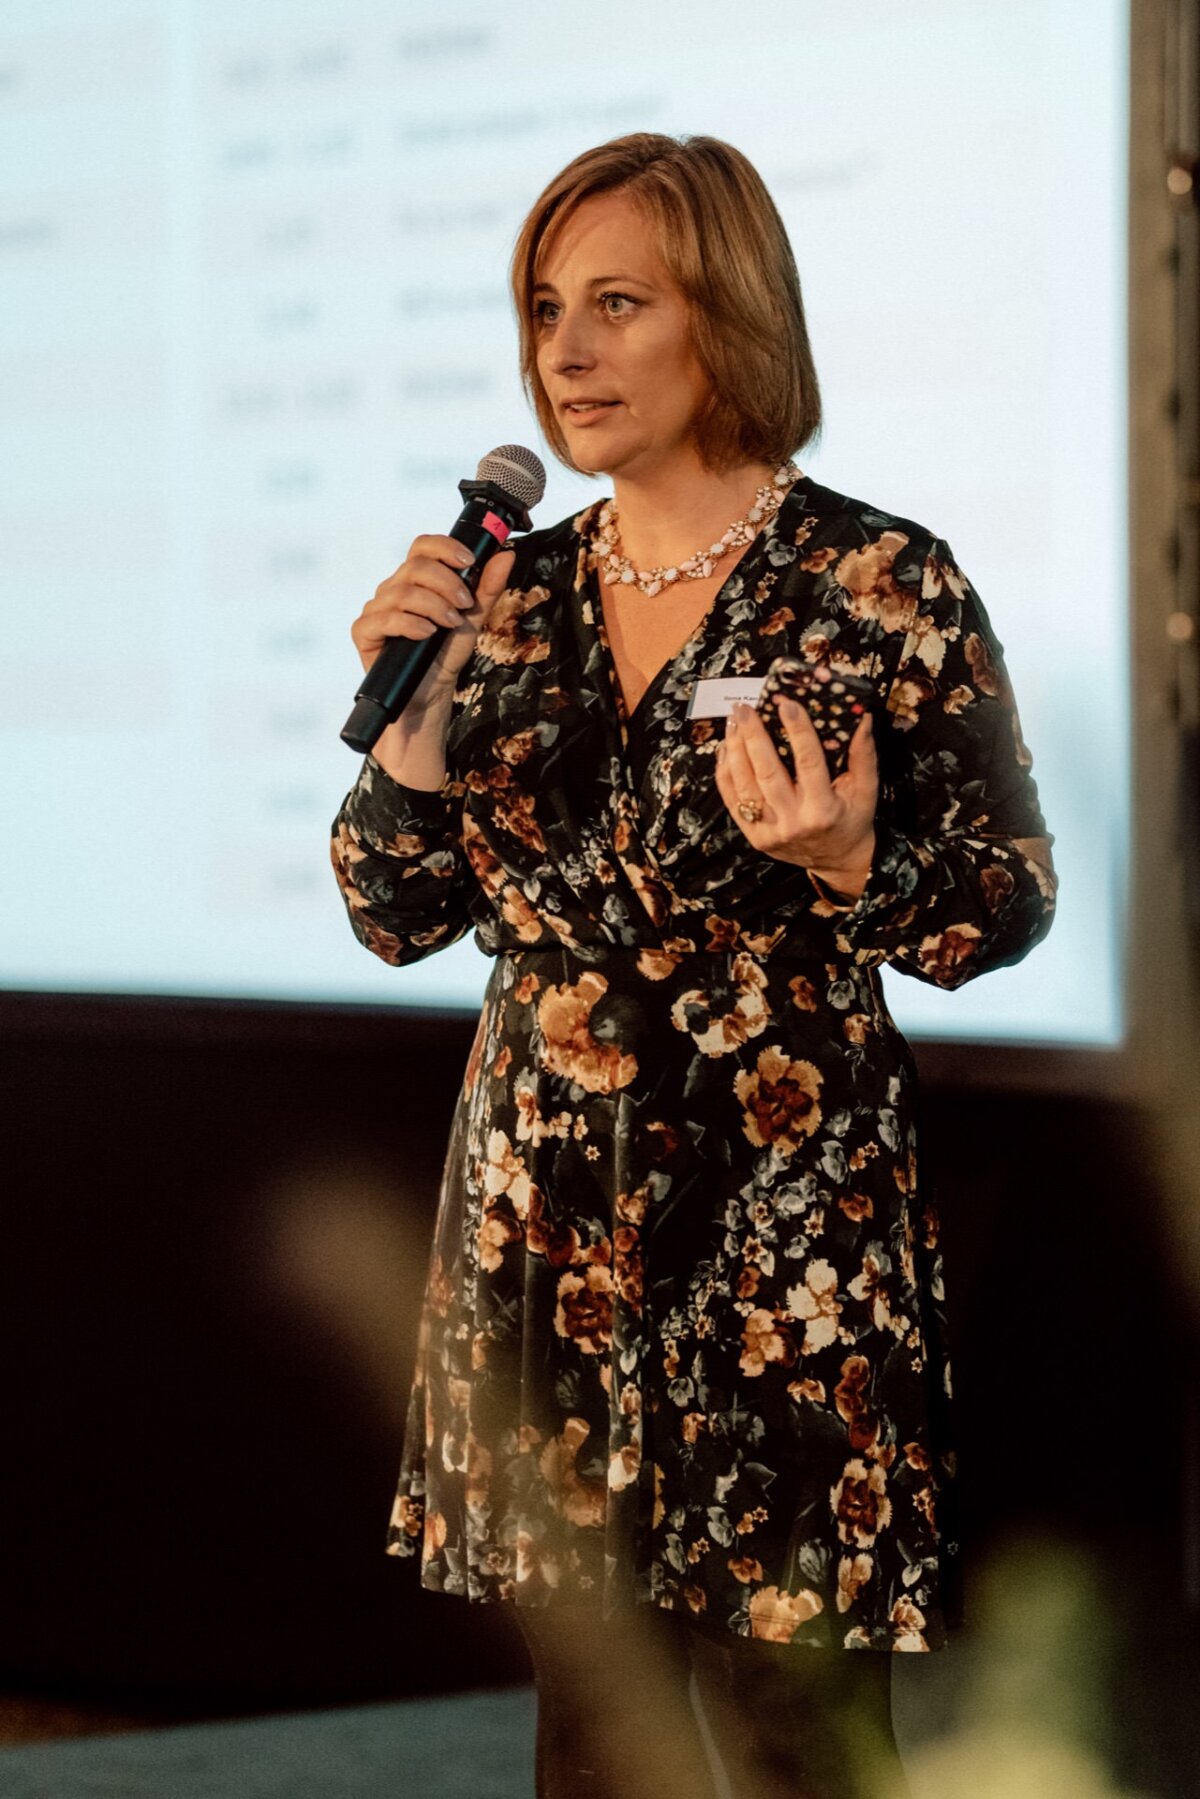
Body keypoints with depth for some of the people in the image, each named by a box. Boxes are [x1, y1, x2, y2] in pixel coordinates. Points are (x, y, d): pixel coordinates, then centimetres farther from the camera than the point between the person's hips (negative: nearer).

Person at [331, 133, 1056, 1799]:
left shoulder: (879, 583, -7)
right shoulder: (517, 591, 7)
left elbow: (1008, 907, -3)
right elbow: (403, 917, 9)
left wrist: (847, 866, -22)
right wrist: (414, 712, -7)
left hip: (781, 1234, -5)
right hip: (546, 1223, 5)